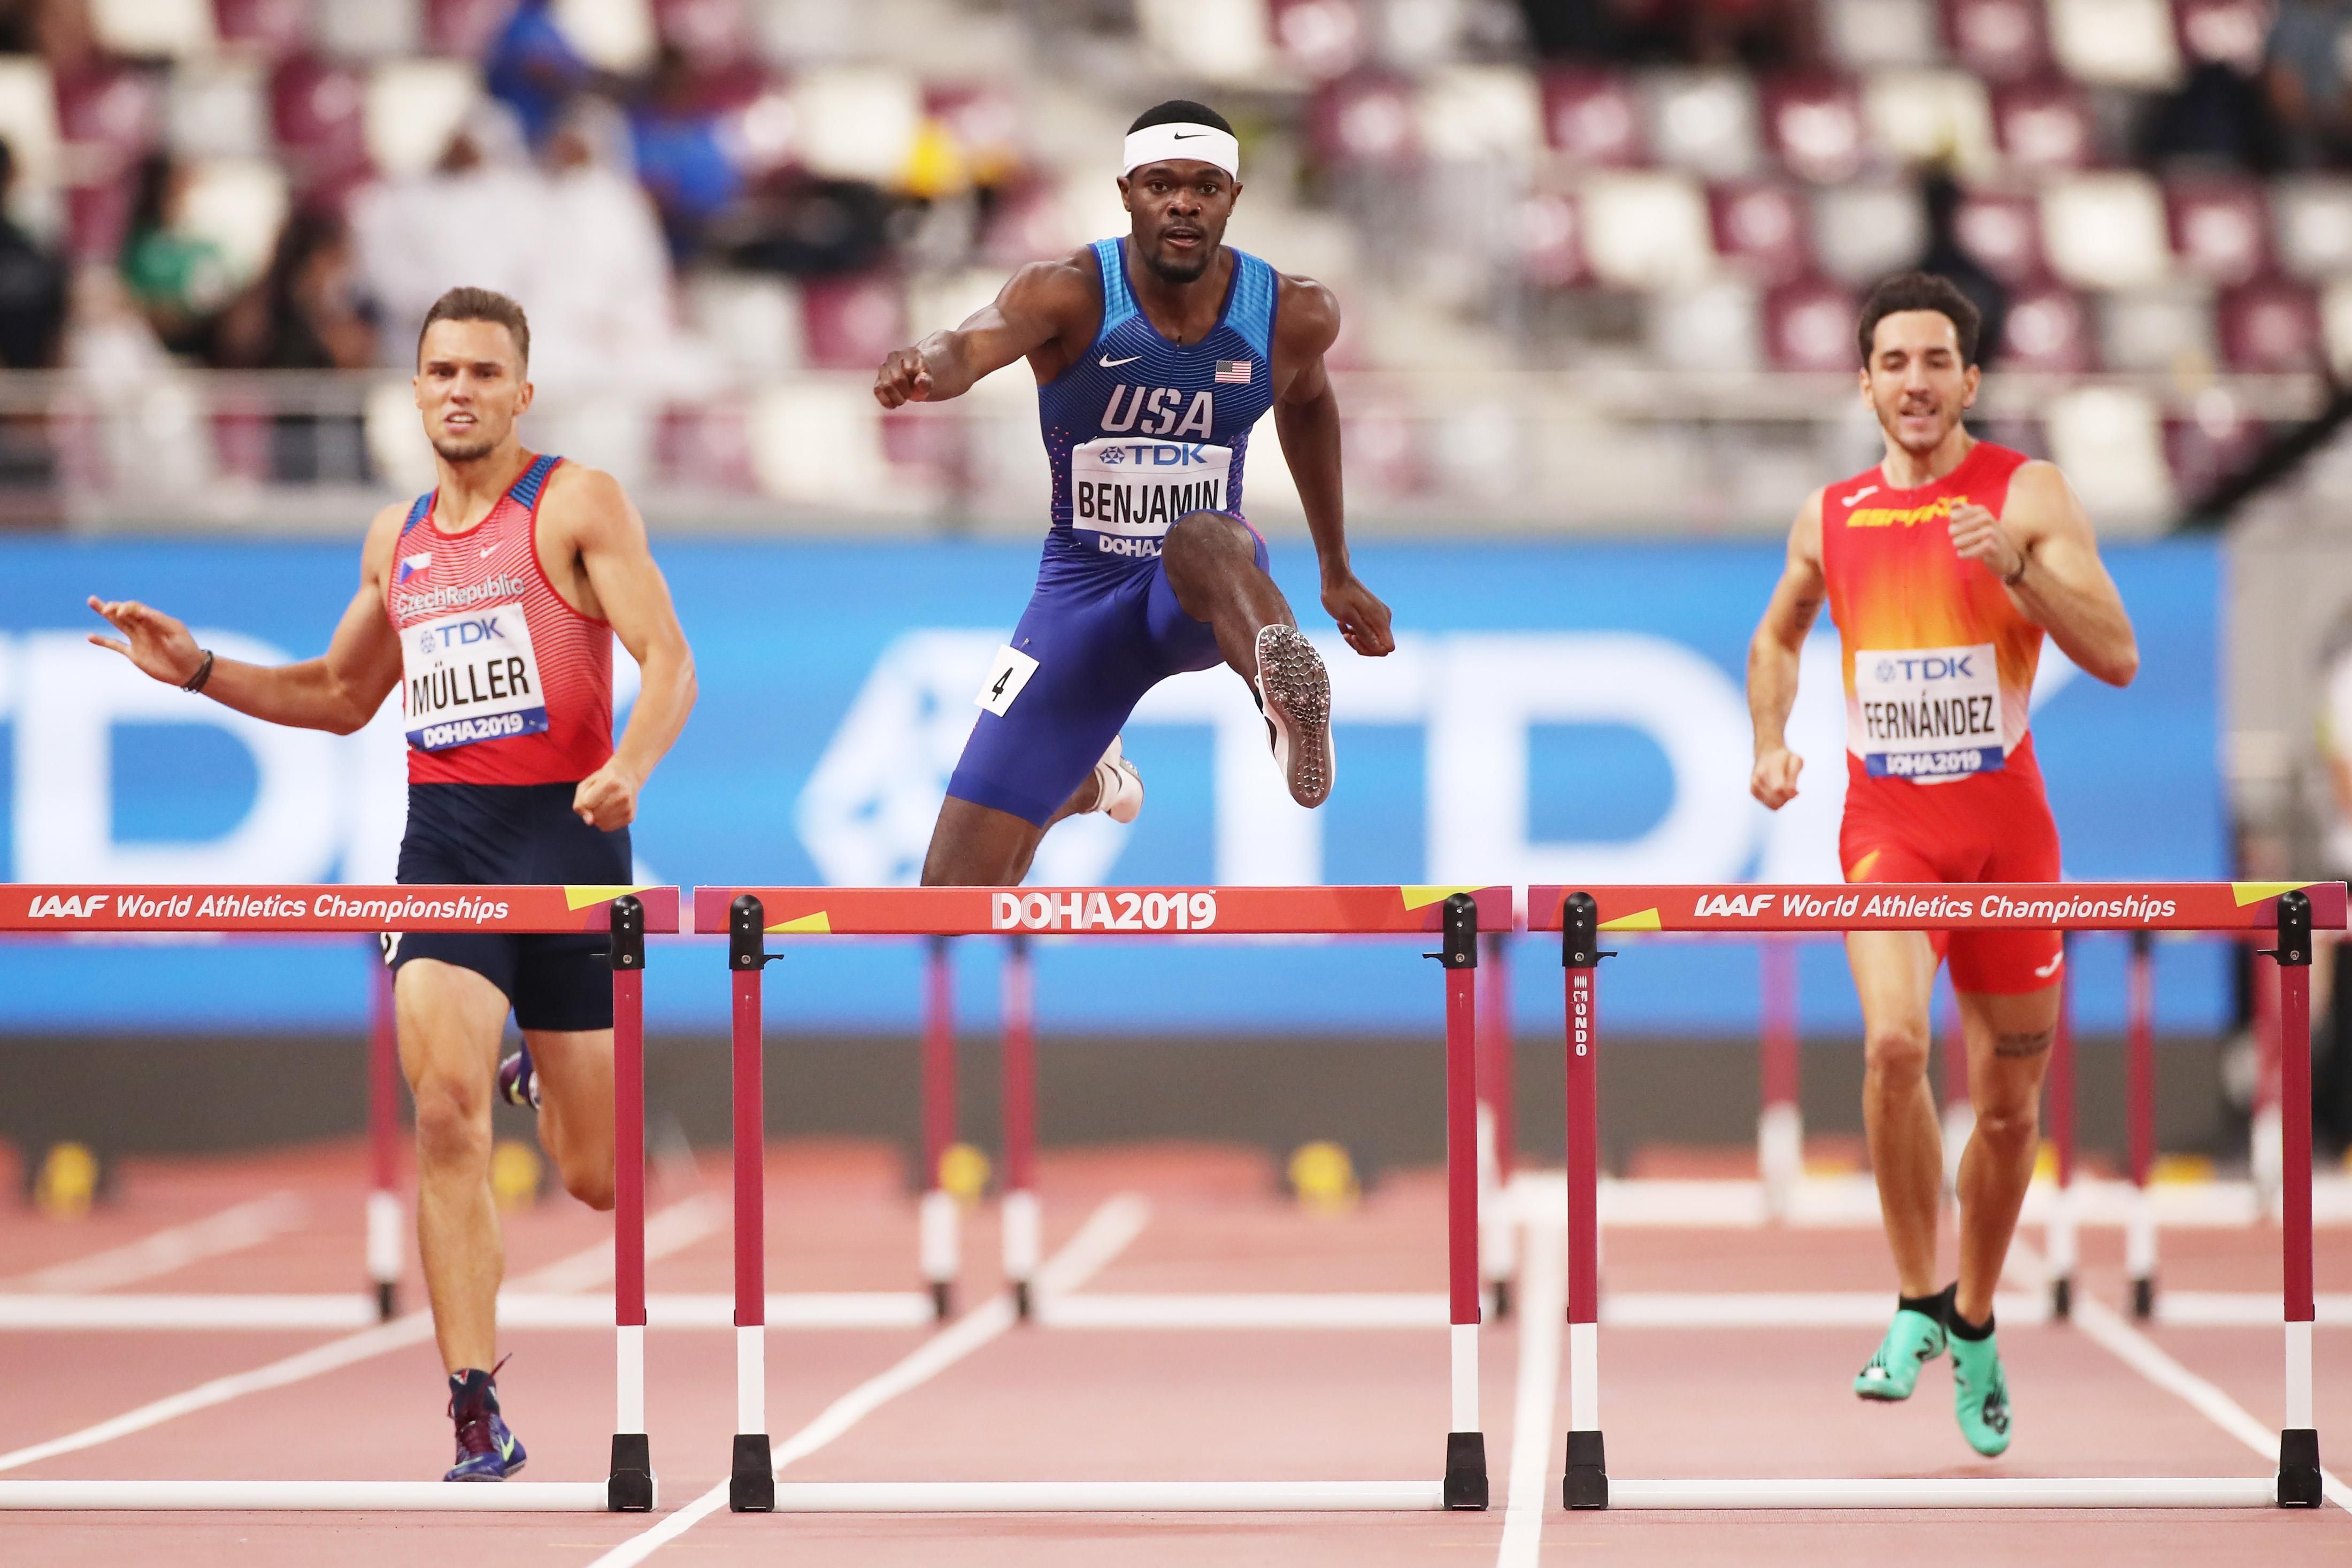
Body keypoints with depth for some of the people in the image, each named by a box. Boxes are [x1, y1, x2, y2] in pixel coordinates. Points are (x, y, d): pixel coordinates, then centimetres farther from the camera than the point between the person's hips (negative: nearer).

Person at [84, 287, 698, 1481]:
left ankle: (543, 1081, 44)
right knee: (445, 1109, -18)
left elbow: (669, 660, -12)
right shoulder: (396, 539, 14)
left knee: (594, 1181, 4)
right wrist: (199, 671, 14)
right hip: (441, 842, 4)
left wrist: (628, 767, -32)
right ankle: (477, 1417, -14)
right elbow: (341, 697, 28)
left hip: (563, 830, -4)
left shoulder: (576, 504, -3)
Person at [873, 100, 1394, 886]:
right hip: (1081, 593, 1)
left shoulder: (1293, 314, -7)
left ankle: (1287, 688, -73)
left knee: (1204, 540, -40)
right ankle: (1087, 778, 38)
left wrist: (1337, 573, 22)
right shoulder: (1070, 293, -16)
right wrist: (928, 366, -64)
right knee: (954, 891, 1)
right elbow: (975, 342, -39)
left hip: (1204, 594, -1)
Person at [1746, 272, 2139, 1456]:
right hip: (1886, 826, 1)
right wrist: (1770, 744, 10)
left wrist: (2016, 563, -24)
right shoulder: (1831, 518, 6)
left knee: (2008, 1103, 8)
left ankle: (1974, 1325, 31)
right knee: (1893, 1042, -25)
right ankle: (1917, 1305, -12)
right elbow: (1778, 635, 26)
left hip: (2005, 827, -1)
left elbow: (2118, 659, -12)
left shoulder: (2027, 494, -4)